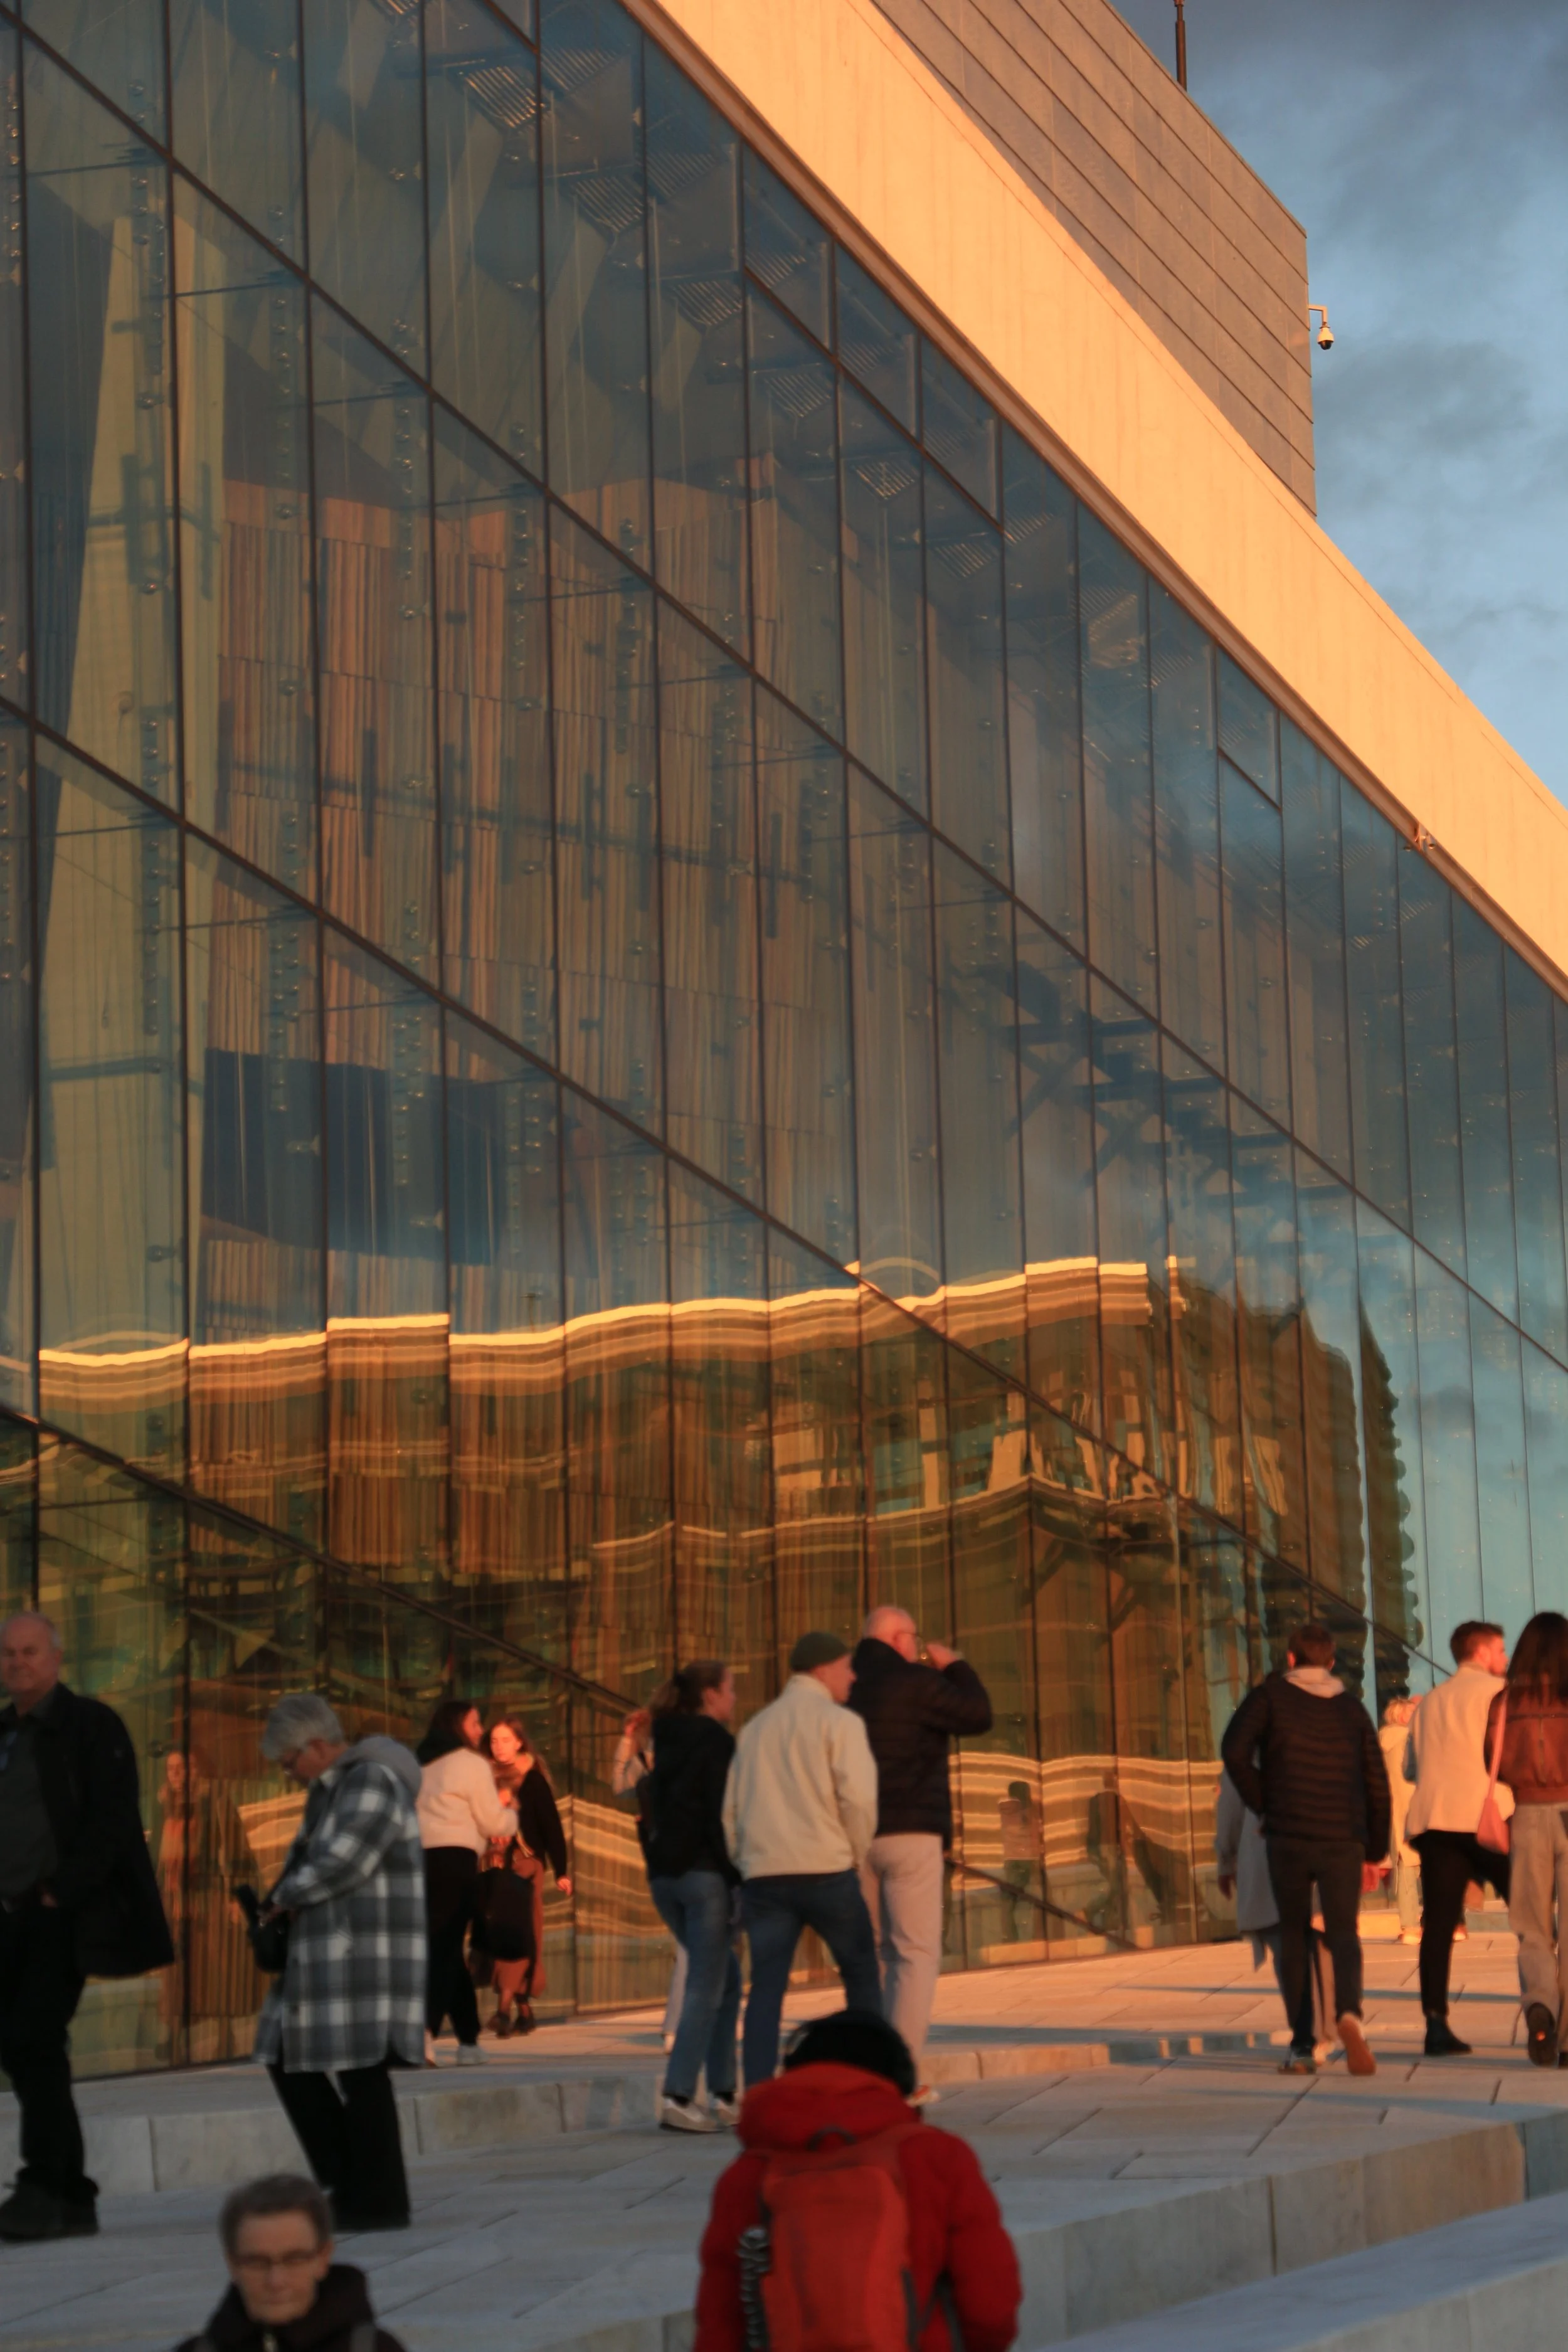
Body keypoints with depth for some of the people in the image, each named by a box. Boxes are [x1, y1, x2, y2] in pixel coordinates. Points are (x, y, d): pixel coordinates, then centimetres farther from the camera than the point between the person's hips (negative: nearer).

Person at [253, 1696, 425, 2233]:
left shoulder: (372, 1783, -15)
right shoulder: (328, 1789, 17)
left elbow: (341, 1864, -22)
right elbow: (305, 1856, 22)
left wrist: (285, 1898, -7)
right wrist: (282, 1901, 3)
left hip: (367, 1952, -10)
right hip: (331, 1952, 10)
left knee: (358, 2070, -6)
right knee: (290, 2061, 10)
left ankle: (379, 2202, 1)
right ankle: (345, 2184, 15)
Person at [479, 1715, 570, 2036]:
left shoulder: (532, 1779, -1)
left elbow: (552, 1825, -2)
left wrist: (561, 1871, -5)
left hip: (525, 1865, -4)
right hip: (494, 1866, 4)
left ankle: (505, 2007, -20)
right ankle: (523, 2010, 12)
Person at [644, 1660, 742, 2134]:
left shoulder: (668, 1744, 16)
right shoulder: (716, 1743, -9)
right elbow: (723, 1815, -16)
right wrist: (738, 1877, -15)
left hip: (664, 1875, 8)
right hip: (704, 1873, -8)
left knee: (726, 1975, 17)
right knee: (706, 1988, -5)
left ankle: (723, 2095, 14)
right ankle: (677, 2098, -13)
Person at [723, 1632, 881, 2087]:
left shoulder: (755, 1728, 18)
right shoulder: (838, 1722, -2)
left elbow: (731, 1806, 17)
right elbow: (859, 1797, -12)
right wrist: (858, 1855, 1)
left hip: (763, 1874, 5)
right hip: (826, 1869, -5)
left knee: (766, 1987, 1)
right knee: (861, 1974, 10)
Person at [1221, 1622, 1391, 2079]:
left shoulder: (1270, 1696, 4)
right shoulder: (1352, 1708, 13)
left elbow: (1235, 1751, -12)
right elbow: (1377, 1784, 11)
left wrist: (1261, 1805, 0)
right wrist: (1374, 1853, 16)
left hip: (1288, 1837, -1)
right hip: (1343, 1841, 1)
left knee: (1294, 1934, 12)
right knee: (1343, 1934, 2)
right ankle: (1349, 2013, -27)